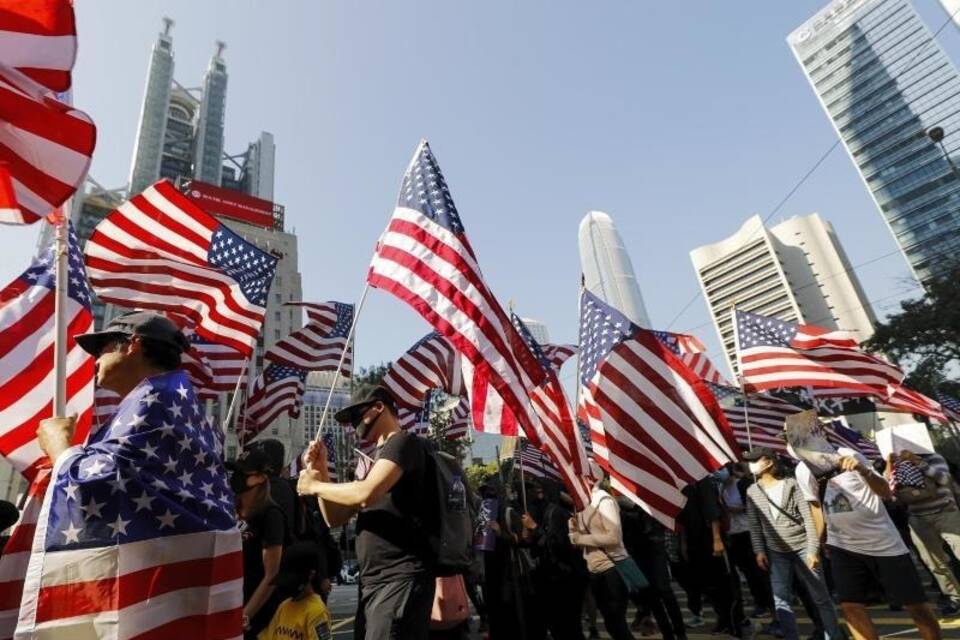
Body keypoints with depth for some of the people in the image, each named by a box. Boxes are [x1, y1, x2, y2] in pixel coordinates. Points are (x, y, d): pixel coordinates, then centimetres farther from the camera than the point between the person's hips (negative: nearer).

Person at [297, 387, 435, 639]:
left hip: (401, 580, -9)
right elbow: (336, 518, 18)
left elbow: (366, 493, -24)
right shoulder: (375, 459, 20)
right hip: (371, 582, 9)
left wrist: (315, 486, -7)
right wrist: (320, 470, 6)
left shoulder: (403, 442, -8)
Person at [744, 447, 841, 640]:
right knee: (781, 601, 2)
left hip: (802, 548, -3)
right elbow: (754, 524, 5)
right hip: (776, 553, 3)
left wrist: (813, 549, -14)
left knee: (821, 597, 8)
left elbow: (809, 517, -9)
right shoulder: (752, 491, 2)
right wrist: (759, 550, -1)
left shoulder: (792, 485, -8)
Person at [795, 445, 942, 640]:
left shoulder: (848, 456, -20)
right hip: (843, 546, 2)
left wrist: (864, 471, -48)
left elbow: (886, 493, -29)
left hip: (884, 542, -2)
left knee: (916, 605, 8)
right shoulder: (803, 471, -9)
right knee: (850, 606, -5)